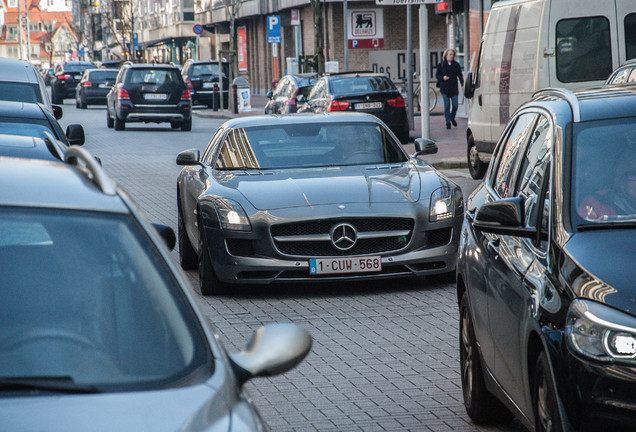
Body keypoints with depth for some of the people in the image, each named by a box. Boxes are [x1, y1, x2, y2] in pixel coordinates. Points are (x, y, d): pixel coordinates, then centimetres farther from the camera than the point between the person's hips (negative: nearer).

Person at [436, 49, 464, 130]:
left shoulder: (456, 65, 6)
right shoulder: (441, 65, 3)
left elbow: (460, 75, 2)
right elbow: (437, 74, 6)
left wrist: (463, 84, -10)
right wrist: (443, 77, -14)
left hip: (454, 88, 2)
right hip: (445, 89, -2)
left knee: (455, 105, 2)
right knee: (447, 105, -4)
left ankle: (452, 118, 29)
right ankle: (448, 122, 3)